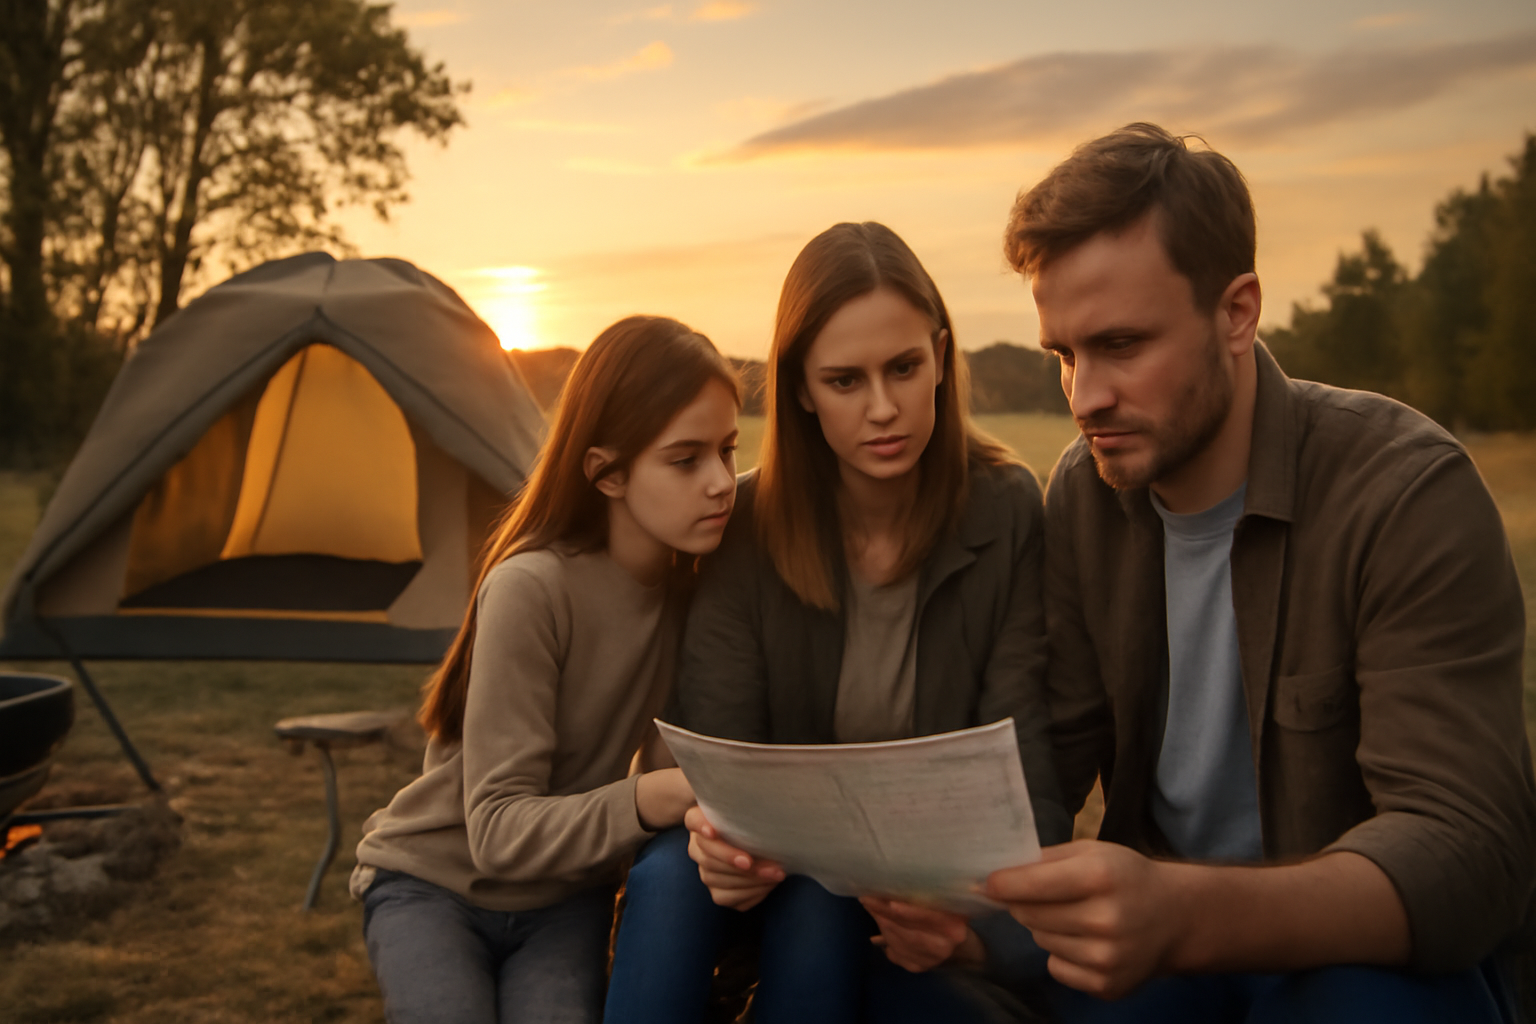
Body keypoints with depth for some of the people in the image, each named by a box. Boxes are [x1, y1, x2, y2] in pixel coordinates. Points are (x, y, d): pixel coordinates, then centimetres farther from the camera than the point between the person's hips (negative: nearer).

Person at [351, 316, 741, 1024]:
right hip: (432, 884, -2)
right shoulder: (532, 589, -25)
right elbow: (498, 831, -27)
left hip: (565, 898, 2)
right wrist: (658, 797, -41)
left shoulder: (696, 581, -10)